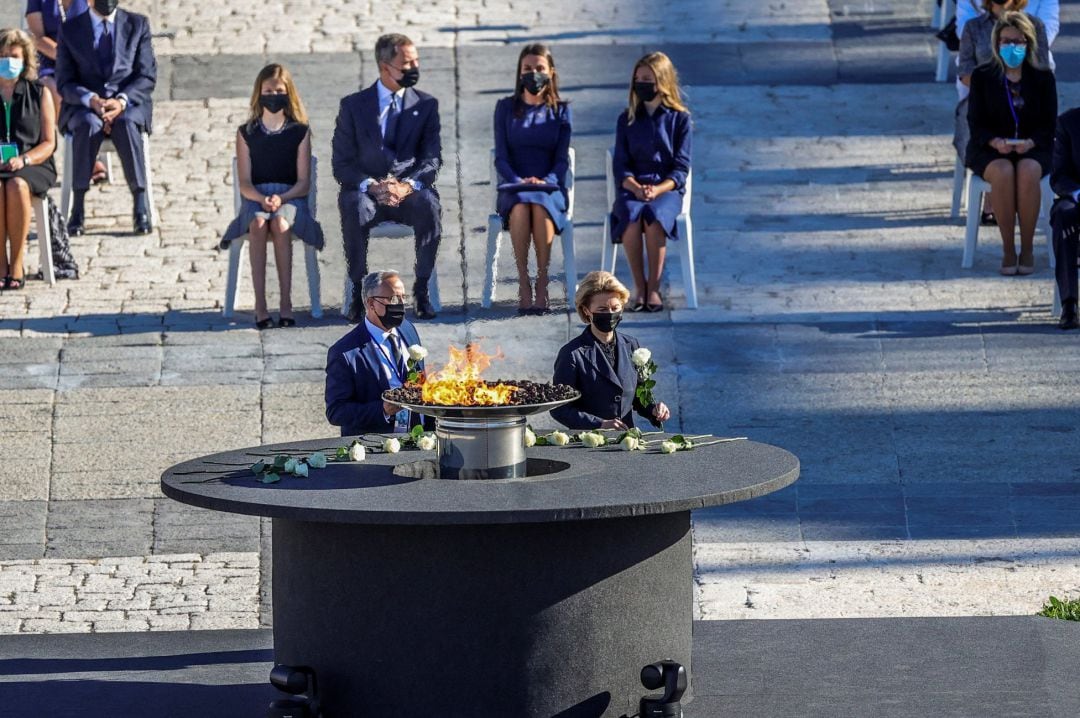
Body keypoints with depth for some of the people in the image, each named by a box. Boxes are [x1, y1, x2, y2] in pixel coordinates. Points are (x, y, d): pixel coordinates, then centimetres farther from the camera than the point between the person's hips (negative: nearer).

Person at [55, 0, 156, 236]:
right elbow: (65, 83, 2)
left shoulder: (137, 25, 8)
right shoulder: (70, 29, 7)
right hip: (83, 106, 0)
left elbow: (147, 76, 2)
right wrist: (92, 101, -19)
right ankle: (78, 211, -37)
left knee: (126, 124, -36)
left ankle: (141, 207, -36)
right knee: (88, 124, -36)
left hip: (129, 104, 0)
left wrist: (122, 101, -17)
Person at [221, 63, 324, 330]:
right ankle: (260, 305, -37)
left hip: (291, 198, -1)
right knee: (258, 224, -35)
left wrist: (281, 199, -17)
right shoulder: (246, 133, 12)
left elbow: (303, 182, 2)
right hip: (255, 198, 1)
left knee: (280, 223, -36)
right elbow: (244, 183, 4)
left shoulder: (300, 132, 9)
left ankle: (286, 303, -35)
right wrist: (262, 199, -18)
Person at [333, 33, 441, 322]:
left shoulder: (426, 105, 8)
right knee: (355, 209, -36)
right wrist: (371, 186, -20)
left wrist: (407, 186, -21)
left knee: (429, 205, -34)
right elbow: (342, 165, 0)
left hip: (410, 192, 1)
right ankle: (359, 291, -26)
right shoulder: (353, 106, 4)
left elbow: (432, 159, 0)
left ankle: (421, 292, -25)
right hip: (366, 191, -1)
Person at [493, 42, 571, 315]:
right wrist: (519, 181, -13)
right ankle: (523, 284, -36)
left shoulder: (561, 111, 12)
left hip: (549, 187, 0)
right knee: (520, 207, -37)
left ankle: (542, 285, -36)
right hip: (513, 186, 0)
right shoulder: (506, 108, 12)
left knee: (540, 206, -38)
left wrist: (545, 181, -14)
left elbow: (562, 159, 6)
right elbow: (501, 157, 5)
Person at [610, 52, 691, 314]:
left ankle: (654, 288, -26)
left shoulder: (679, 119, 7)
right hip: (631, 187, 2)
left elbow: (681, 167, 1)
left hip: (667, 188, -2)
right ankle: (639, 287, -22)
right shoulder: (627, 119, 14)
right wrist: (636, 187, -15)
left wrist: (658, 189, -18)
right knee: (631, 217, -35)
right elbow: (620, 166, 7)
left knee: (654, 218, -37)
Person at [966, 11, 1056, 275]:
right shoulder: (982, 77, 5)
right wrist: (995, 142, -19)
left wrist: (1030, 143, -18)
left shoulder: (1043, 78, 6)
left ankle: (1027, 249, -24)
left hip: (1034, 149, 0)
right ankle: (1008, 248, -25)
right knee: (1003, 172, -36)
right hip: (990, 150, 0)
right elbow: (976, 123, 1)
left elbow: (1050, 124, 3)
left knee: (1028, 172, -36)